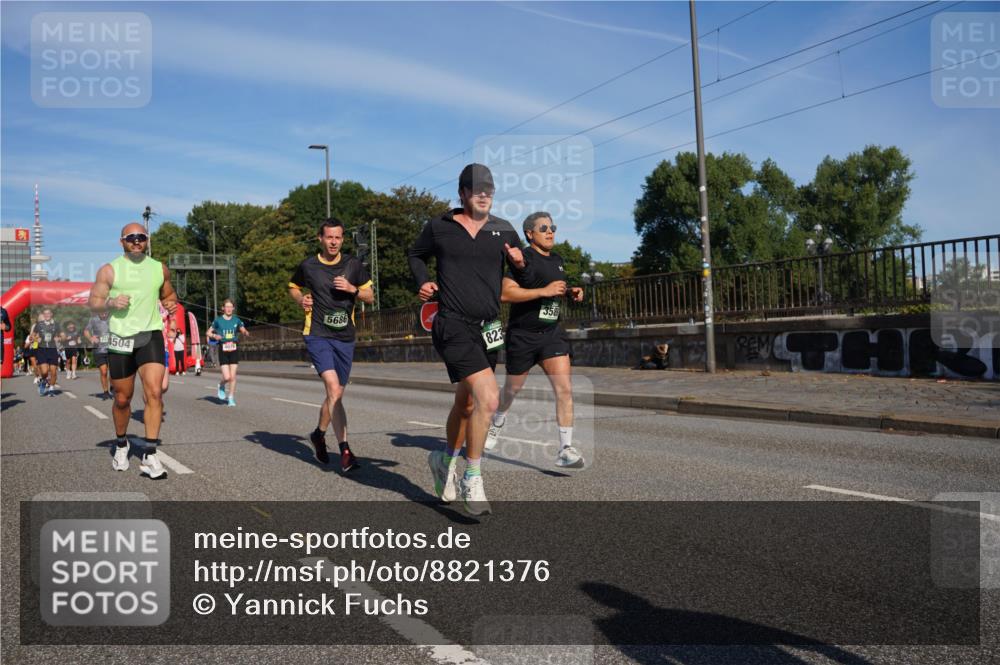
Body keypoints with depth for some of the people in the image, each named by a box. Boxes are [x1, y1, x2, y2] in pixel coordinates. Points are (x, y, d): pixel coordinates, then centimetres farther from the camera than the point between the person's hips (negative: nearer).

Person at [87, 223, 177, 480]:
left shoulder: (159, 269, 9)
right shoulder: (109, 270, 2)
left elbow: (168, 294, 24)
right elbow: (93, 303, 2)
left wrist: (171, 303, 2)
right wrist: (111, 303, -19)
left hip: (151, 335, 1)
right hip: (120, 338, 0)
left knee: (154, 393, -17)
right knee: (122, 399, 10)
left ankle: (149, 456, -14)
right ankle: (121, 444, 36)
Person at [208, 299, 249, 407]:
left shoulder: (236, 320, 5)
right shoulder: (218, 320, 1)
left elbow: (245, 332, 8)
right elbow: (208, 333, 9)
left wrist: (246, 333, -16)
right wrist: (214, 335, -12)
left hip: (234, 350, 2)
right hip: (223, 351, -2)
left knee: (233, 376, -1)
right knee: (227, 377, -9)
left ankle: (231, 398, 14)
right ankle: (221, 386, 26)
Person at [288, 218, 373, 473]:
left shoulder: (353, 265, 5)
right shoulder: (308, 266, 2)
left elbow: (370, 297, 8)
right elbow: (293, 287, 20)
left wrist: (352, 289, -11)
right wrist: (301, 300, -1)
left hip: (345, 337, 3)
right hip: (317, 335, -3)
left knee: (336, 395, 11)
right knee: (334, 389, -21)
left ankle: (319, 433, 38)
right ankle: (345, 451, -22)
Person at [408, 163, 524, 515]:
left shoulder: (504, 231, 8)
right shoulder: (439, 227, 2)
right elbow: (416, 254, 20)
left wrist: (520, 263, -9)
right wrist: (422, 282, 4)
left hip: (488, 329, 5)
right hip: (453, 326, -5)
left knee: (467, 404, 17)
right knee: (488, 398, -21)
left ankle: (446, 460, 43)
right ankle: (472, 479, -5)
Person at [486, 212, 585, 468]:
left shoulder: (557, 260, 13)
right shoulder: (522, 258, -11)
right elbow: (505, 293, -21)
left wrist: (570, 292, 7)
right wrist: (544, 291, -24)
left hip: (552, 332, 5)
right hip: (522, 334, -5)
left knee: (565, 388, -10)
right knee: (513, 388, 13)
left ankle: (566, 449, -6)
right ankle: (496, 426, 43)